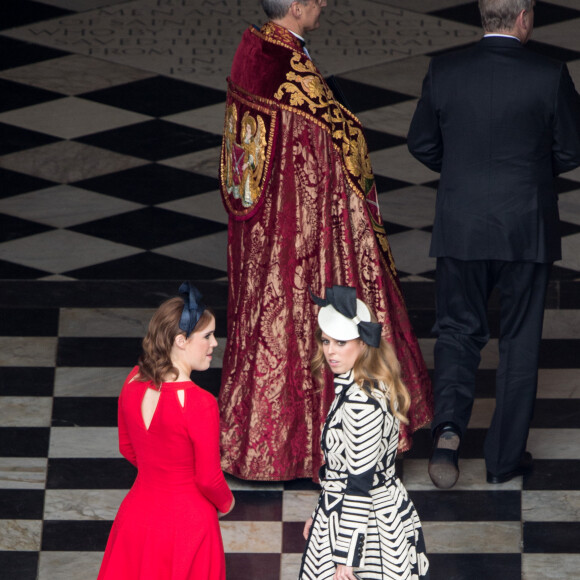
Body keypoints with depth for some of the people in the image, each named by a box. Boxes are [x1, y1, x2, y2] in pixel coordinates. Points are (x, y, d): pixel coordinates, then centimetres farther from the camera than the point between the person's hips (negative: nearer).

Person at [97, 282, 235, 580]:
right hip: (187, 519, -5)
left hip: (138, 509, 5)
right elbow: (208, 479, -17)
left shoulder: (133, 381, -7)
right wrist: (225, 502, 4)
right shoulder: (199, 404, -26)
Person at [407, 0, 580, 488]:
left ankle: (449, 424, -11)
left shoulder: (445, 71, -5)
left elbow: (422, 145, 4)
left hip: (460, 226, 2)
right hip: (527, 228, -1)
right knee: (520, 340, 11)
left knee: (459, 329, 14)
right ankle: (506, 457, 17)